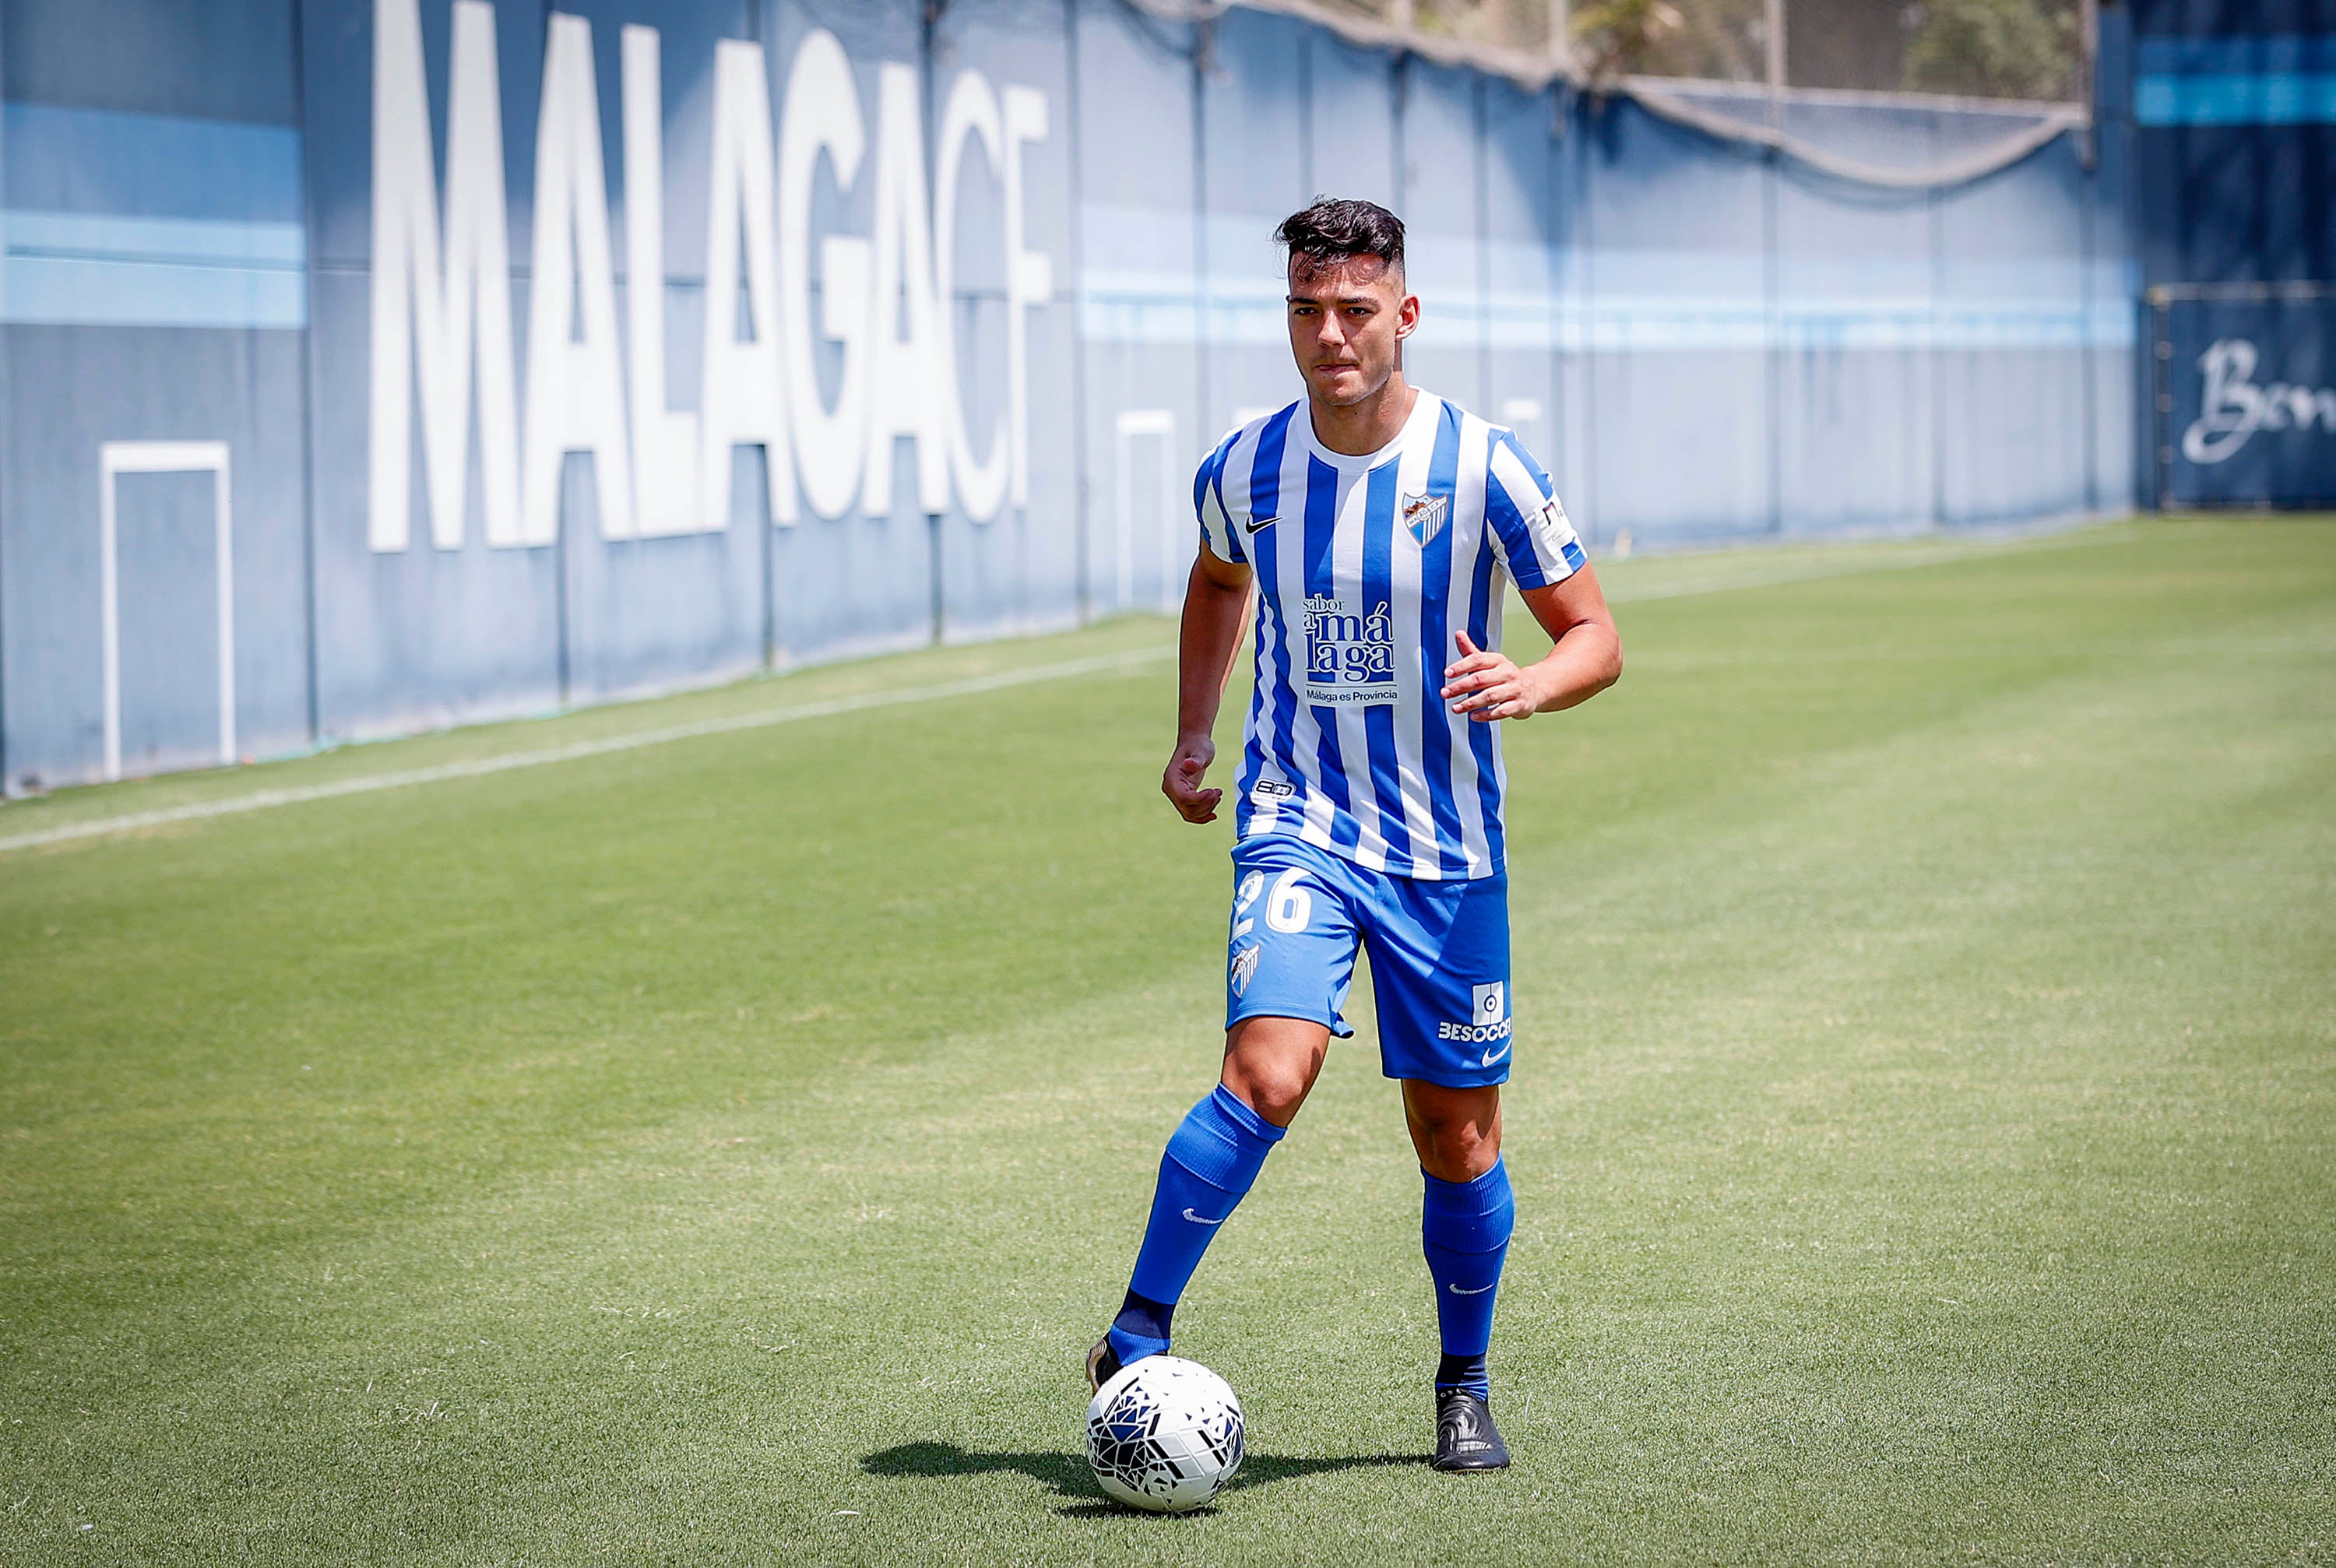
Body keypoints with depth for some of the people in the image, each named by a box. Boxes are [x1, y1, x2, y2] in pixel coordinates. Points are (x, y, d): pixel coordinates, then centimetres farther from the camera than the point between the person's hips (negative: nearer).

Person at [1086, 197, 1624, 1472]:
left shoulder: (1482, 467, -10)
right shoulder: (1244, 470, -2)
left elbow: (1596, 636, -3)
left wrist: (1527, 686, -24)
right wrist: (1194, 736, 14)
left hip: (1446, 850, 0)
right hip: (1298, 826, 0)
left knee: (1456, 1132, 7)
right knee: (1268, 1072, -23)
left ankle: (1464, 1387, 28)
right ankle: (1135, 1341, -13)